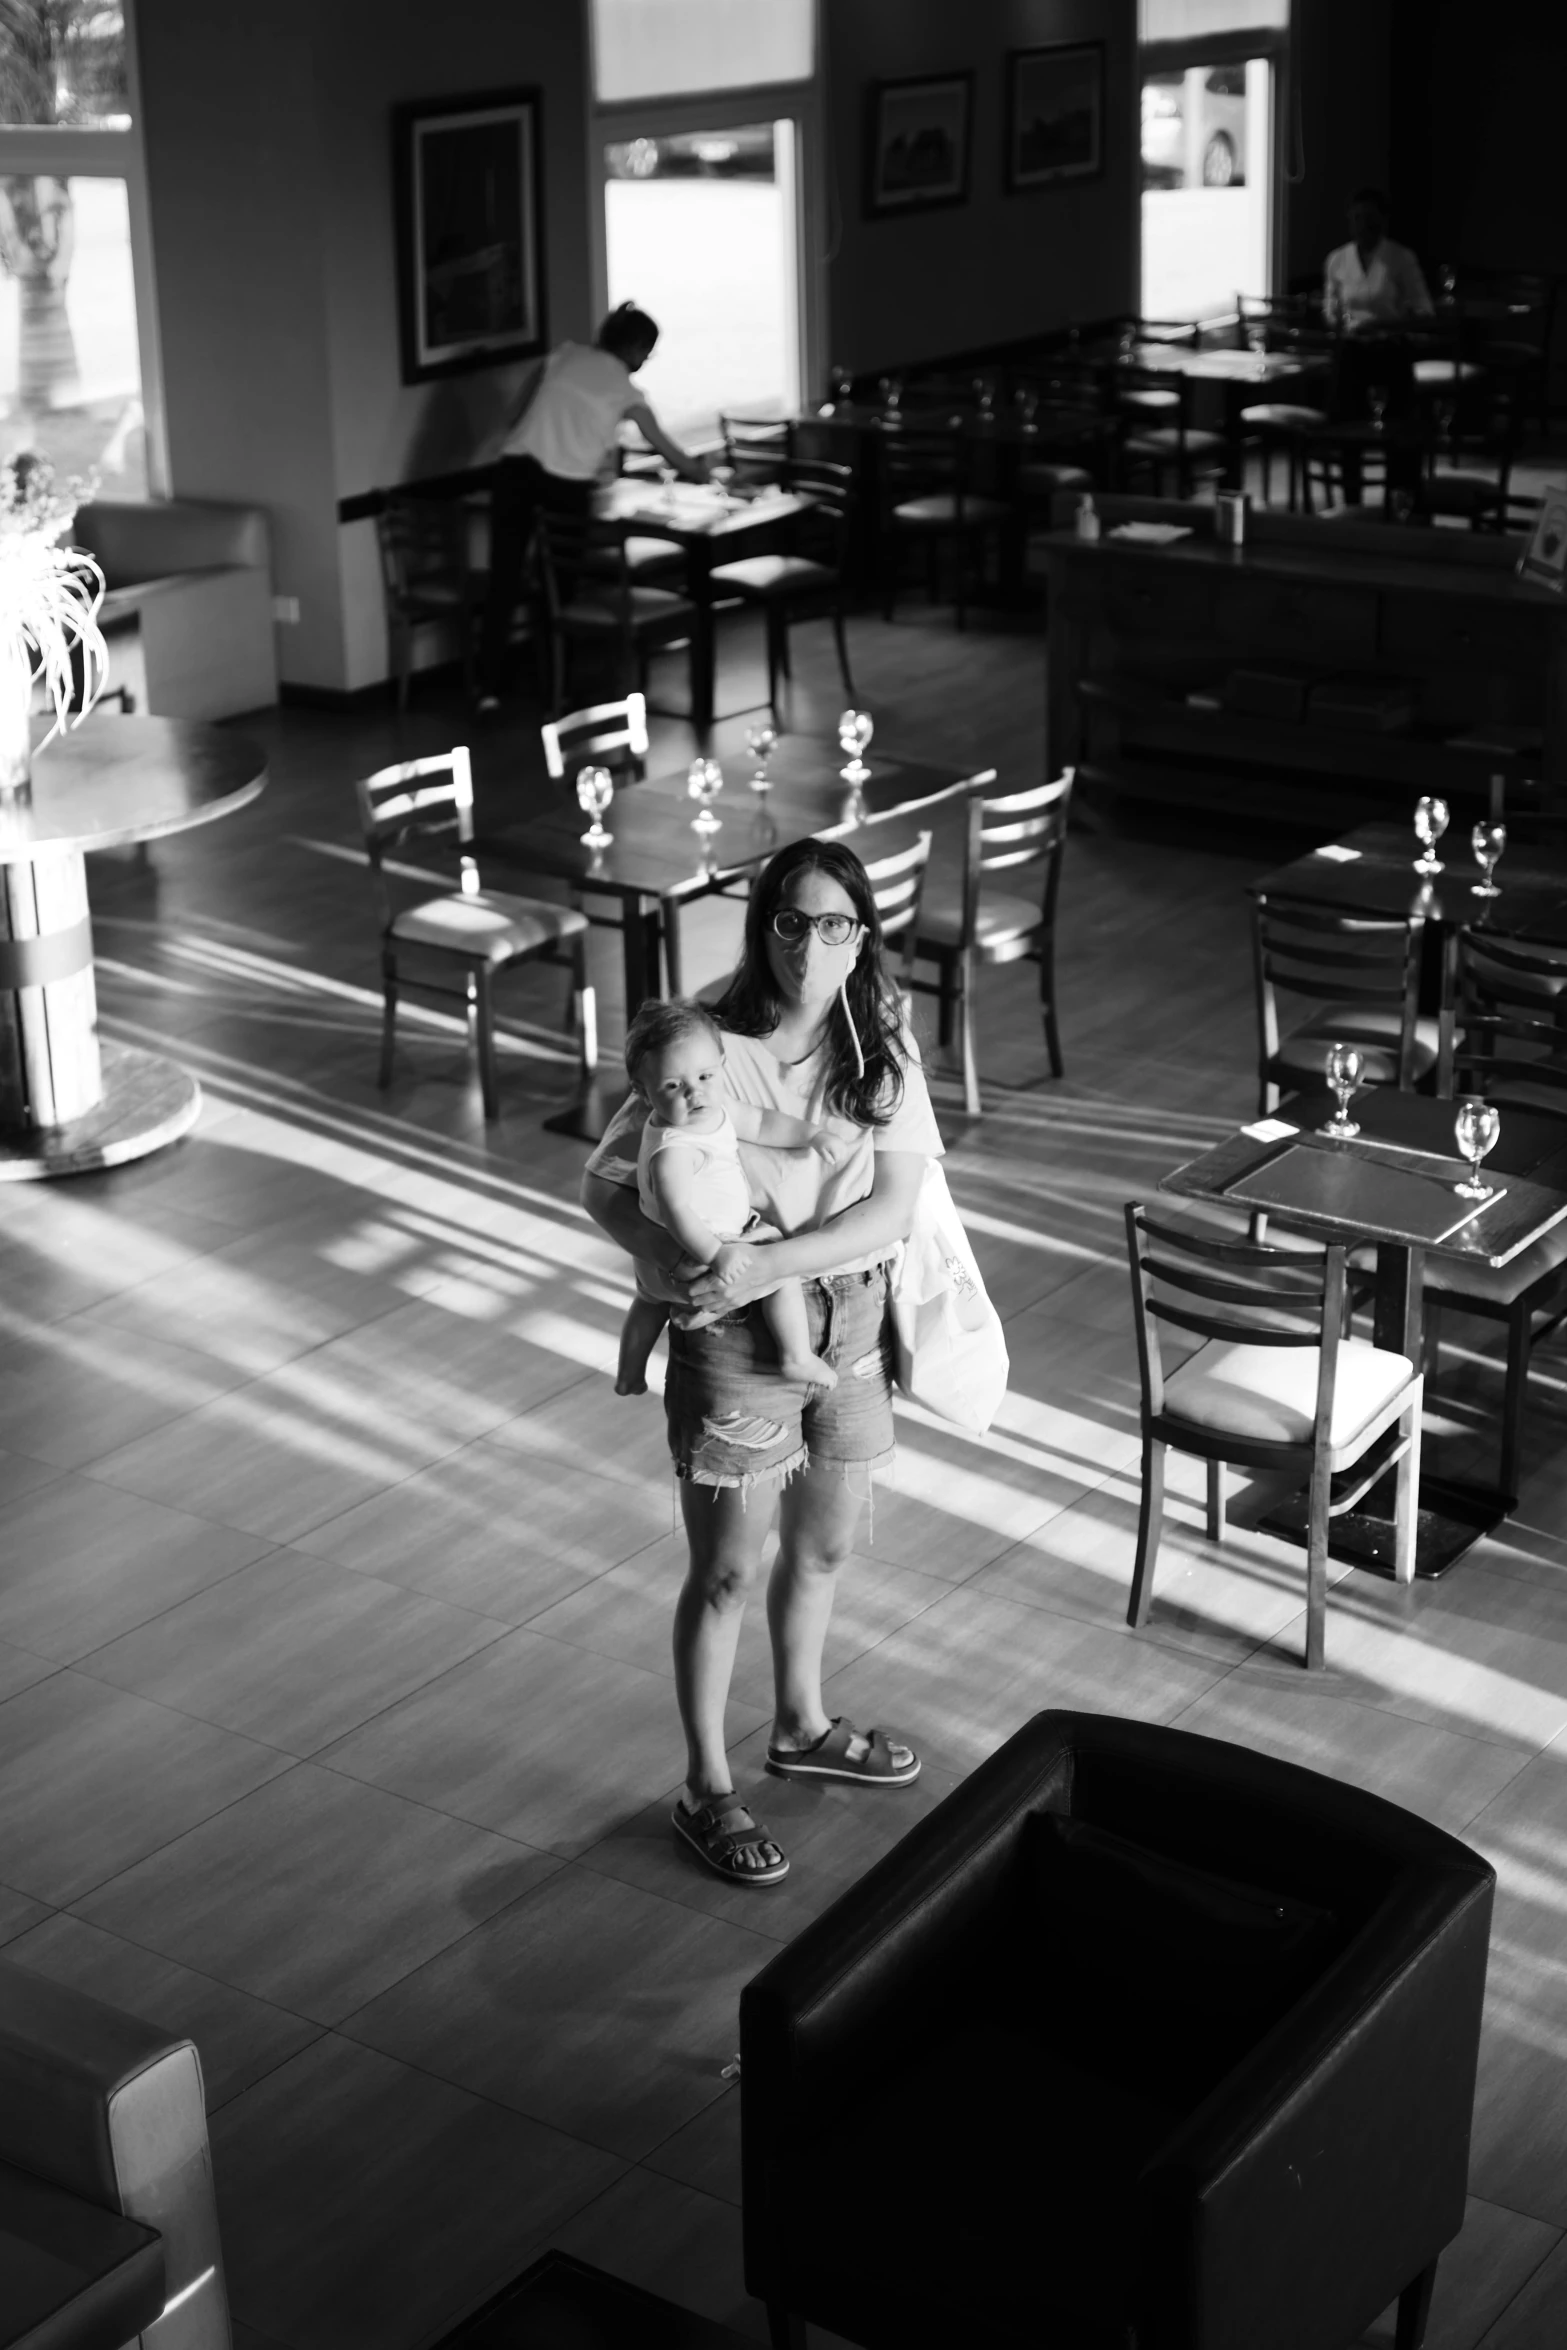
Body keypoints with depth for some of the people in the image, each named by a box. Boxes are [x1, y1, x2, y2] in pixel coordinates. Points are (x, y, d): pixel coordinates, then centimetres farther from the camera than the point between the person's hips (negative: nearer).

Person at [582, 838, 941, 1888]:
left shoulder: (882, 1044, -6)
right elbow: (607, 1186, -12)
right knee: (728, 1570, 7)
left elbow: (893, 1205, -14)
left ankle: (802, 1725, 46)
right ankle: (709, 1791, 23)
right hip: (736, 1338, -4)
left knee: (825, 1546, 22)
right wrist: (691, 1267, -27)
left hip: (851, 1320, 5)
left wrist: (769, 1262, -26)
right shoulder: (711, 1048, -16)